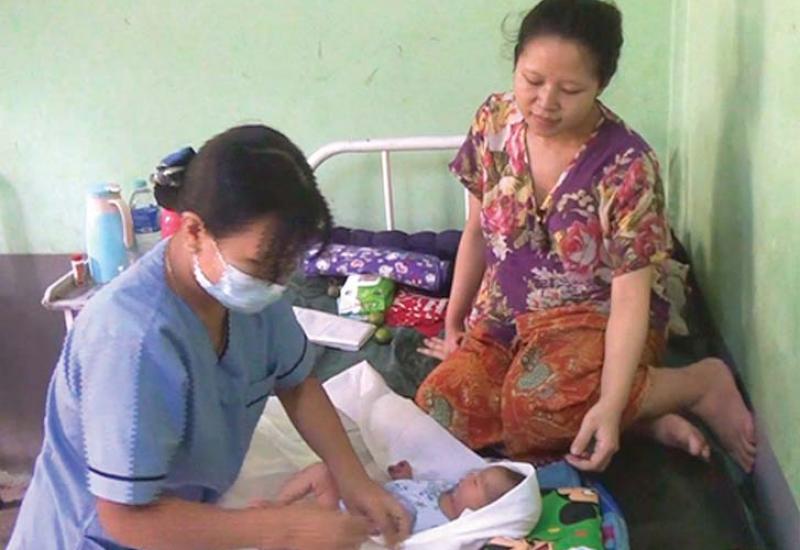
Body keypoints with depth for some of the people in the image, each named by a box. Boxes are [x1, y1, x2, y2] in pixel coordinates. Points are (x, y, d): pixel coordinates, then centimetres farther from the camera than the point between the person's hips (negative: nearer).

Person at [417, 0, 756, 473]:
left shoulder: (627, 166, -20)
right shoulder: (494, 123, -6)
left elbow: (630, 299, -21)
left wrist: (610, 405, -33)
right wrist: (453, 322, 12)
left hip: (595, 321, -6)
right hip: (503, 318, 6)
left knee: (539, 404, -38)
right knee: (438, 413, -20)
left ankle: (704, 383, -10)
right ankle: (641, 413, -11)